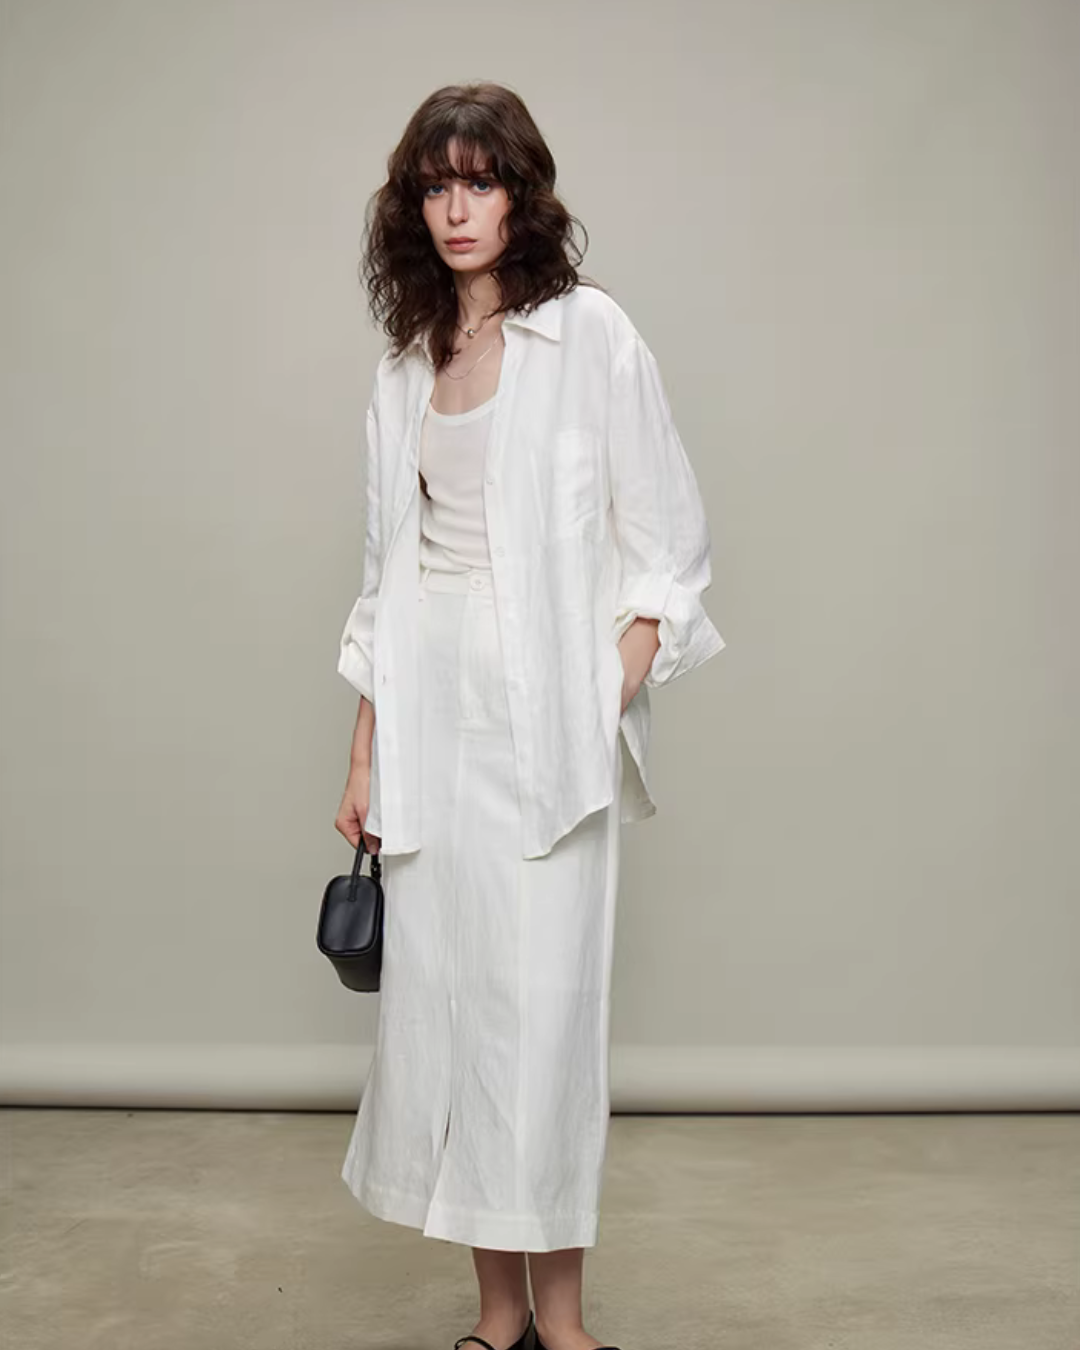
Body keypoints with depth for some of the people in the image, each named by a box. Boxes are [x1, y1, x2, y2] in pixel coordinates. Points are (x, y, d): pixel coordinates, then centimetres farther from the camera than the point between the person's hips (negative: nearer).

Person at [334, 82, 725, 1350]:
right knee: (440, 998, 4)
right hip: (431, 708, 5)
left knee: (547, 1004, -3)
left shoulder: (588, 331, 0)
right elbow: (387, 566, 15)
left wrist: (612, 693, -12)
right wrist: (365, 755, 12)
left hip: (547, 713, -4)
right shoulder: (405, 366, 14)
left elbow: (664, 536, -1)